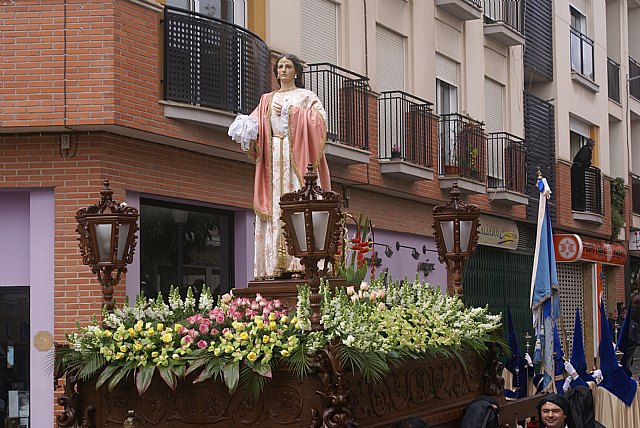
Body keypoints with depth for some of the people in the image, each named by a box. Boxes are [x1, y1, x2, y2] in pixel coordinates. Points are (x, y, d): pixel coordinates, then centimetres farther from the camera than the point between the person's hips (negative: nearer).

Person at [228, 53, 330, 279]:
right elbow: (256, 122, 11)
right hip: (273, 156, 3)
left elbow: (321, 117, -4)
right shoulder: (267, 99, 21)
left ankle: (301, 261, -19)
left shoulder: (306, 96, 12)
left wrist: (292, 111, -11)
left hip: (298, 155, -3)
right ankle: (276, 266, -11)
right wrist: (246, 129, -11)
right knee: (274, 206, -6)